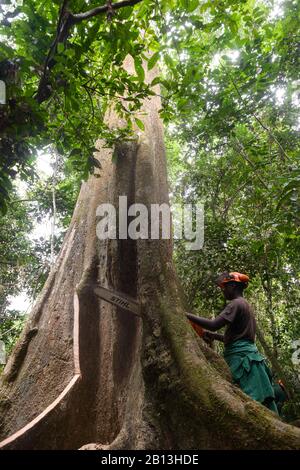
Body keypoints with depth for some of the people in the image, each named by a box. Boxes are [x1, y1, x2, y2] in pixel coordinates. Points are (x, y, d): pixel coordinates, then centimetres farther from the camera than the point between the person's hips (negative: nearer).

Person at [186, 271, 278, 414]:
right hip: (246, 353, 10)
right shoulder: (245, 305, 22)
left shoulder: (236, 303, -9)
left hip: (241, 357, -10)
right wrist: (215, 336, 18)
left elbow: (214, 324, -23)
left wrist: (187, 315, -18)